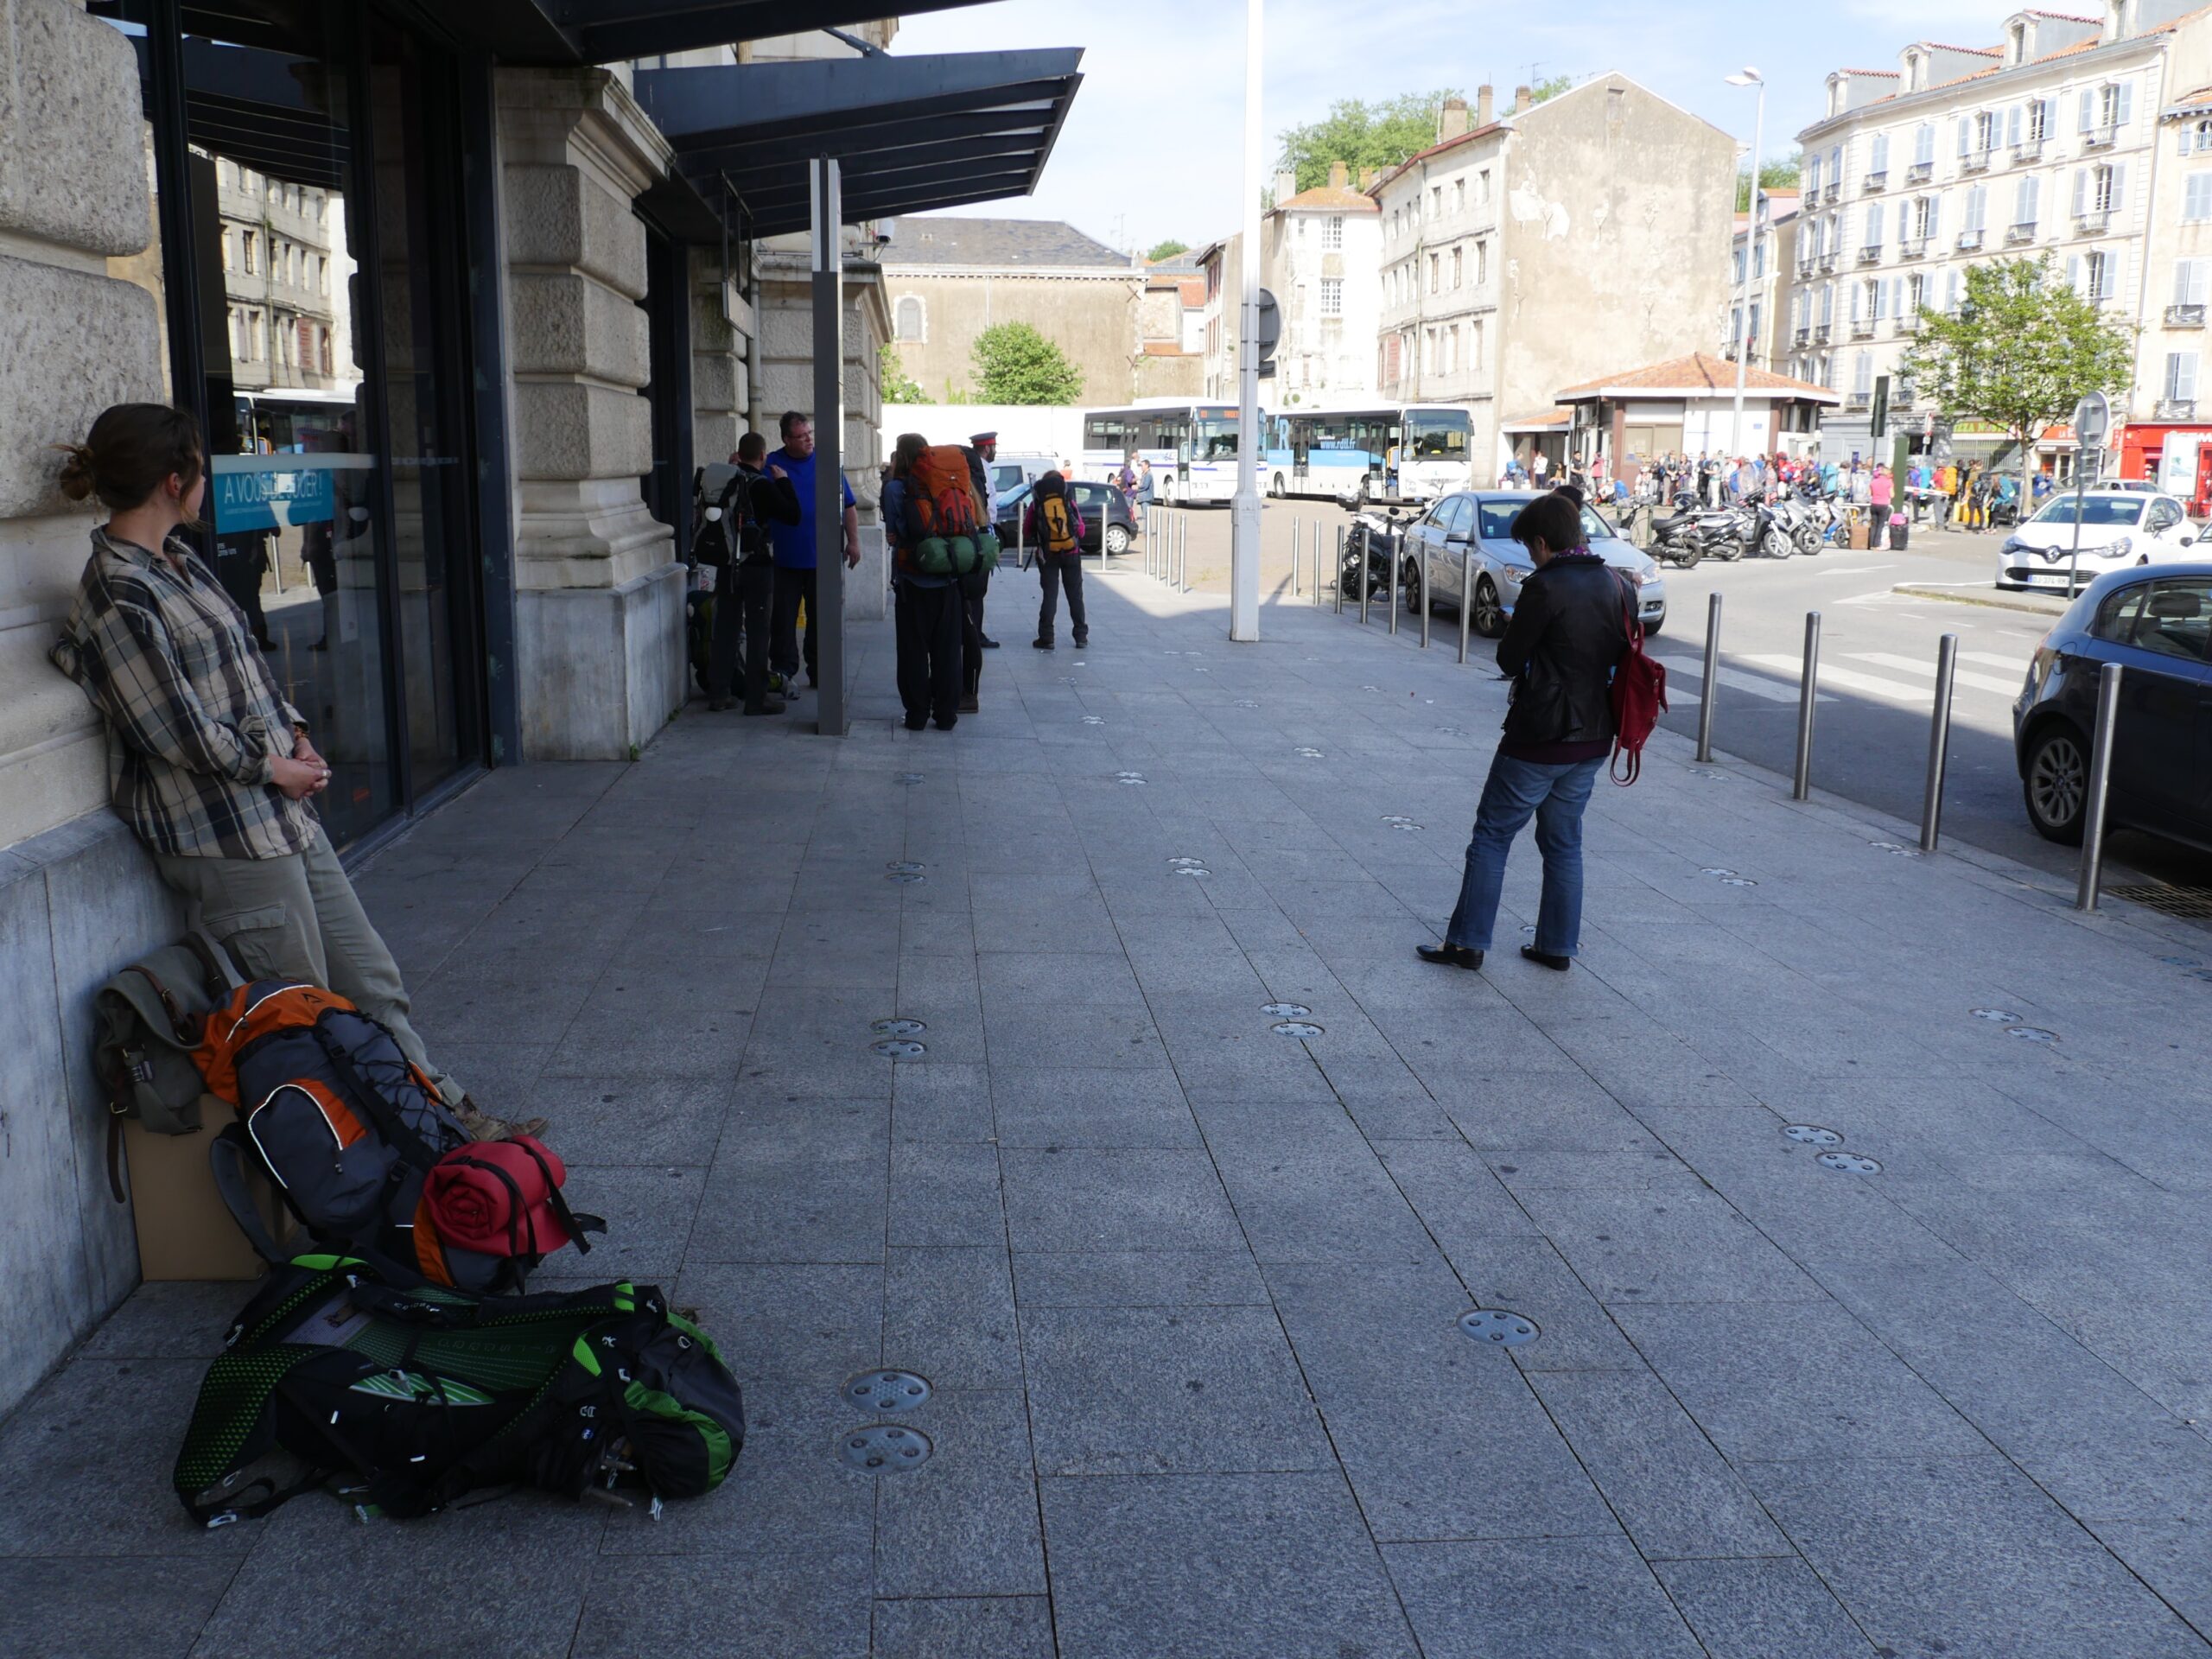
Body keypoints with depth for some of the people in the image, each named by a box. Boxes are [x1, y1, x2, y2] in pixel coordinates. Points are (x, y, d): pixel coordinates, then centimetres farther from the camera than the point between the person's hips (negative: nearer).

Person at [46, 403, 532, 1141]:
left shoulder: (176, 557, 11)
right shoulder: (119, 596, -18)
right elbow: (179, 731, -19)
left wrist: (295, 736, 4)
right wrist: (274, 767, -7)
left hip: (282, 813, 9)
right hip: (224, 838, -9)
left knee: (372, 981, 15)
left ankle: (446, 1111, 24)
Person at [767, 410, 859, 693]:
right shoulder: (771, 465, 0)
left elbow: (849, 505, 7)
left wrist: (853, 541, 3)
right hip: (785, 559, -1)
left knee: (821, 618, 9)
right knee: (784, 618, 2)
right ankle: (783, 671, 10)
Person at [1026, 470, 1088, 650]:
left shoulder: (1036, 503, 1)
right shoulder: (1068, 501, 1)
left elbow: (1026, 532, 3)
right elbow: (1081, 530, 1)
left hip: (1047, 554, 0)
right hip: (1071, 553, 0)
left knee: (1049, 595, 3)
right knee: (1075, 596, 9)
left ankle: (1046, 638, -3)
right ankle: (1081, 637, 11)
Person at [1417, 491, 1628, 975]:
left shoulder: (1546, 588, -18)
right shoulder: (1615, 585, 4)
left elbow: (1510, 660, -11)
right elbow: (1625, 653, 14)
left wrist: (1516, 630, 8)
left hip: (1539, 738, -7)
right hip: (1592, 738, 7)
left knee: (1492, 835, 4)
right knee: (1564, 842, 16)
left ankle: (1467, 941, 7)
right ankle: (1557, 945, 21)